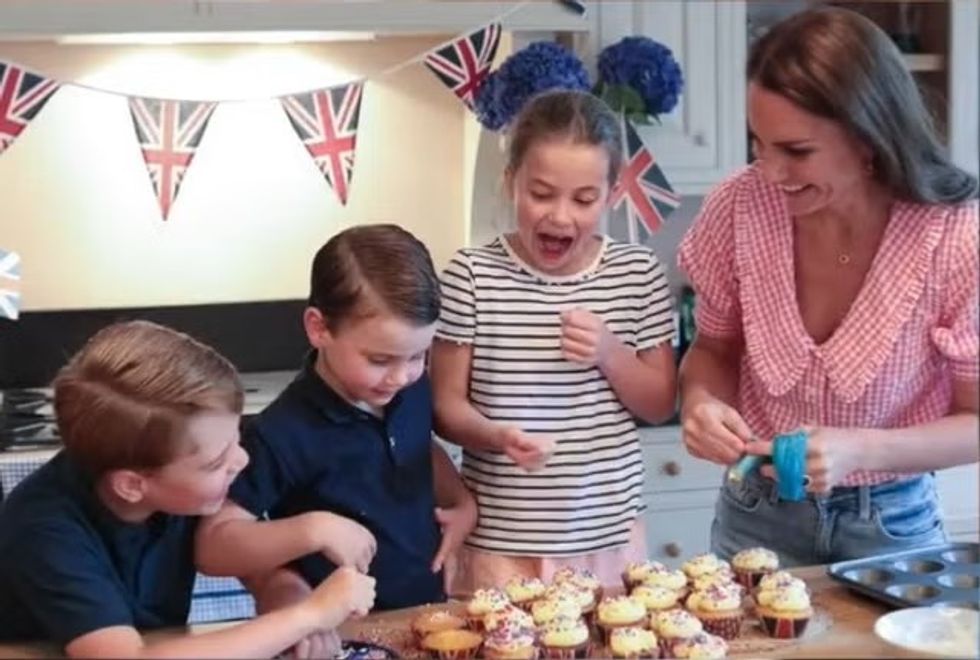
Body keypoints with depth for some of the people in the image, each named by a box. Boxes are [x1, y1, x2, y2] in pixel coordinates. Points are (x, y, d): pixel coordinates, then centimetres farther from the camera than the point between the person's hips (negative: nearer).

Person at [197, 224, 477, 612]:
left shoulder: (413, 392, 1)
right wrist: (313, 530, -27)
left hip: (428, 618, 5)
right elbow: (212, 548, -16)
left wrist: (463, 503, 8)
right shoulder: (283, 434, -17)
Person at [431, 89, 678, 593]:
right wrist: (498, 435, -24)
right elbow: (446, 406, -4)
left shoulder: (638, 273, 0)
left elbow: (661, 406, 5)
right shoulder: (471, 276, -8)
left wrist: (610, 353, -13)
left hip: (610, 540, 3)